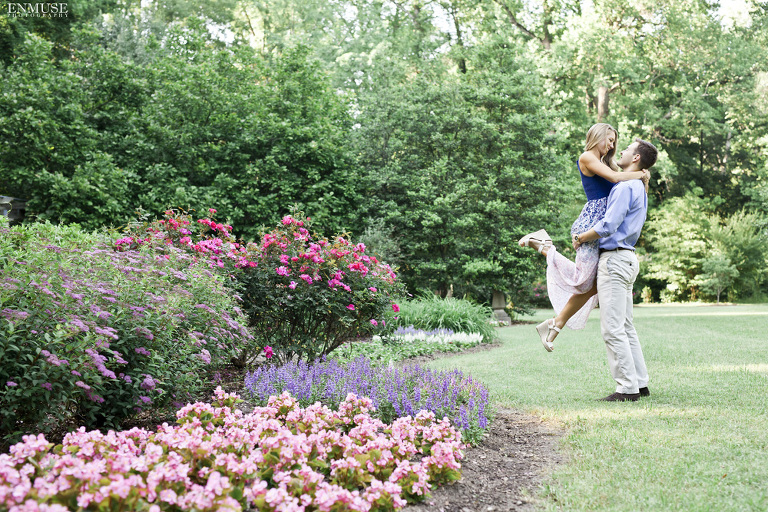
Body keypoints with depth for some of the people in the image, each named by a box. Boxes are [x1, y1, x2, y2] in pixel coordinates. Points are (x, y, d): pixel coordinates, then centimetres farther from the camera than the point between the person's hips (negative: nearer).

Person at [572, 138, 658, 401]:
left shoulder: (626, 187, -14)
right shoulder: (639, 188, 19)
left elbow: (608, 226, -21)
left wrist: (581, 238, -5)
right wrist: (584, 234, 24)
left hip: (614, 258, -10)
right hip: (626, 259, 10)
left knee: (612, 328, -8)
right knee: (626, 326, 13)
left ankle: (627, 388, -6)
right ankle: (640, 383, 16)